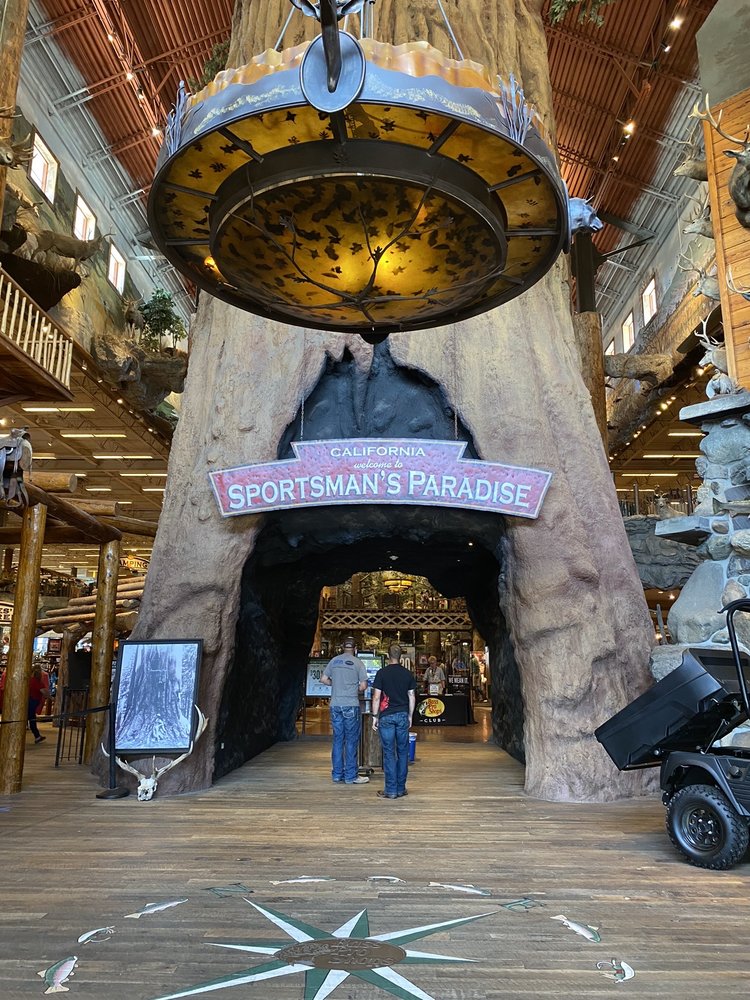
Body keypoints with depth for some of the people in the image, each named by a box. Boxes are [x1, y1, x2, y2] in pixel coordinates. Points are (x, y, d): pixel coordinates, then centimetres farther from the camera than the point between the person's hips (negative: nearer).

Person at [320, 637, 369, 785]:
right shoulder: (357, 662, -4)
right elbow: (363, 686, -6)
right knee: (351, 741, 3)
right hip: (351, 705, -4)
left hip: (335, 705, 4)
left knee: (338, 740, 11)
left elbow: (323, 679, 10)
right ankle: (350, 776, 7)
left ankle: (337, 775, 16)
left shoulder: (334, 660, 7)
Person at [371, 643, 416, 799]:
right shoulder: (408, 674, 4)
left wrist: (375, 716, 0)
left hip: (386, 716, -3)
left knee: (389, 752, 1)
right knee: (402, 751, 10)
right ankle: (401, 788, 15)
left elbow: (376, 697, -8)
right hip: (403, 715, 3)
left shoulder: (382, 673, -6)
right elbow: (412, 697, 7)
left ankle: (391, 790, 3)